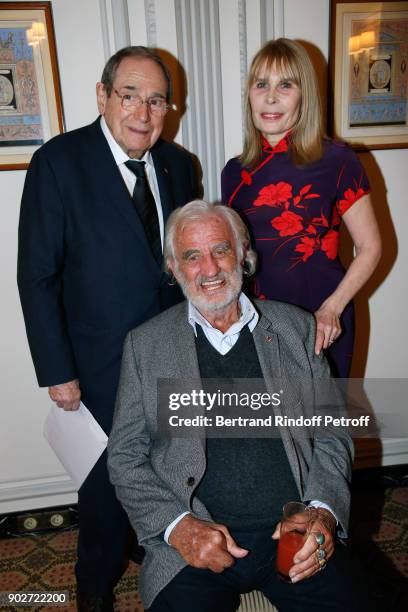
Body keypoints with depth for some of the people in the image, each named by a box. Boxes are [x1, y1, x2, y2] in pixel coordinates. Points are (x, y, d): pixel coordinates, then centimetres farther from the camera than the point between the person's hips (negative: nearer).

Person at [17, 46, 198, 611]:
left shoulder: (178, 165, 3)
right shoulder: (59, 161, -12)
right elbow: (37, 276, -12)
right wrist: (57, 372, -14)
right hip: (104, 367, -4)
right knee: (107, 483, 13)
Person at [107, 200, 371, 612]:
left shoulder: (295, 327, 7)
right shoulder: (145, 345, 4)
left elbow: (332, 434, 9)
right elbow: (124, 457, 4)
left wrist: (323, 511, -7)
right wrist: (178, 526, -10)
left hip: (296, 541, 2)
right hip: (195, 546, -1)